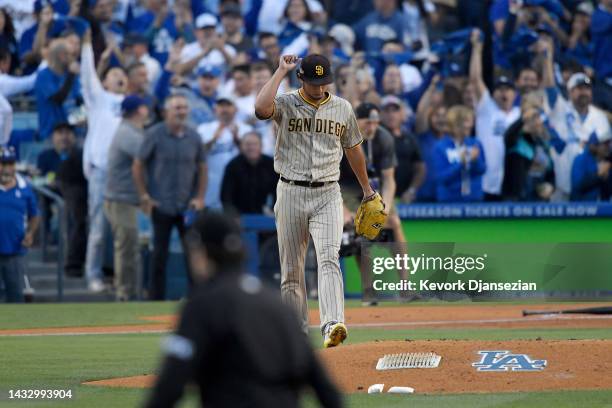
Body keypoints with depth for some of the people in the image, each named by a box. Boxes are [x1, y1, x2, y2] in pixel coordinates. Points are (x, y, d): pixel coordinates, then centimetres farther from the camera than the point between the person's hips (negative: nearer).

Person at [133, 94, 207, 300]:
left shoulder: (193, 137, 5)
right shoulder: (154, 135, -5)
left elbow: (202, 168, 13)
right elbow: (137, 166, -2)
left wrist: (200, 197, 3)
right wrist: (144, 196, -6)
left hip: (188, 206, 3)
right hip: (161, 206, -3)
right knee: (160, 254, 3)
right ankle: (156, 299, 10)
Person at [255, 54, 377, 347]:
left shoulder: (342, 108, 7)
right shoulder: (285, 105, -3)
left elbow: (353, 149, 20)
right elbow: (261, 108, -27)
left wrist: (367, 189, 25)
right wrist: (282, 71, -18)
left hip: (327, 194, 0)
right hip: (291, 192, 0)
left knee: (329, 258, -18)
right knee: (291, 268, 5)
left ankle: (333, 325, -32)